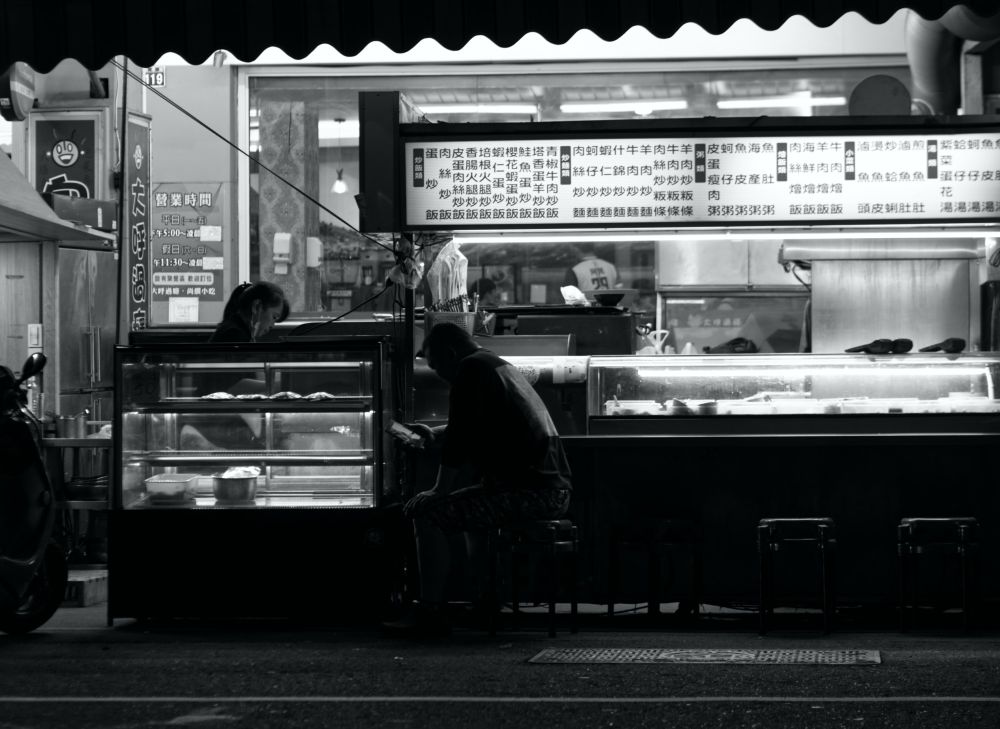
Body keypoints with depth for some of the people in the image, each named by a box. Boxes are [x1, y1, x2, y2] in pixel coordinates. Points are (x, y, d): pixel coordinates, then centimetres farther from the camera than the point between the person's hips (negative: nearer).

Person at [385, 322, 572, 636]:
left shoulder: (471, 370, -8)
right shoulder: (500, 366, 22)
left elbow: (459, 442, -12)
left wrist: (438, 493, -3)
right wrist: (432, 437, 39)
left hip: (530, 491, -10)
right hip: (554, 490, 10)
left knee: (428, 513, -11)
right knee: (471, 501, 34)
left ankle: (431, 614, -9)